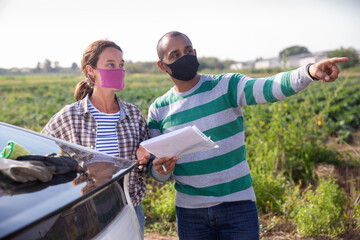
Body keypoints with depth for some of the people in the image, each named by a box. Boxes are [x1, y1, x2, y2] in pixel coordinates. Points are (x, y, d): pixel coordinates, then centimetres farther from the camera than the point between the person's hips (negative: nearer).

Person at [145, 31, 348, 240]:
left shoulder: (226, 86, -5)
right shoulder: (159, 110, 1)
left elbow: (268, 87, -25)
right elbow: (158, 173, 4)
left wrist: (309, 72, -42)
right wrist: (160, 169, -18)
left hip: (238, 205, -2)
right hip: (190, 211, 2)